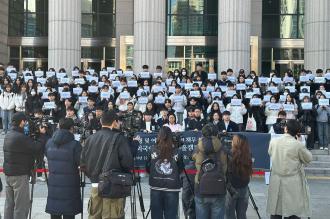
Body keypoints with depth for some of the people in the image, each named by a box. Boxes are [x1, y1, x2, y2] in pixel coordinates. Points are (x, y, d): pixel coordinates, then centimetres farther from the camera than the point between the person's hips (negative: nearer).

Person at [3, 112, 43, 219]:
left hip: (8, 174, 9)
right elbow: (37, 148, -19)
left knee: (9, 203, 15)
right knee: (22, 206, -2)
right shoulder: (21, 137, -19)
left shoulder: (8, 135, 9)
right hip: (20, 175, -9)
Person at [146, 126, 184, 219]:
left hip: (156, 187, 1)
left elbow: (147, 168, 4)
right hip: (172, 187, -1)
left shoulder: (153, 150, -2)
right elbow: (180, 169, 2)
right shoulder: (176, 152, -4)